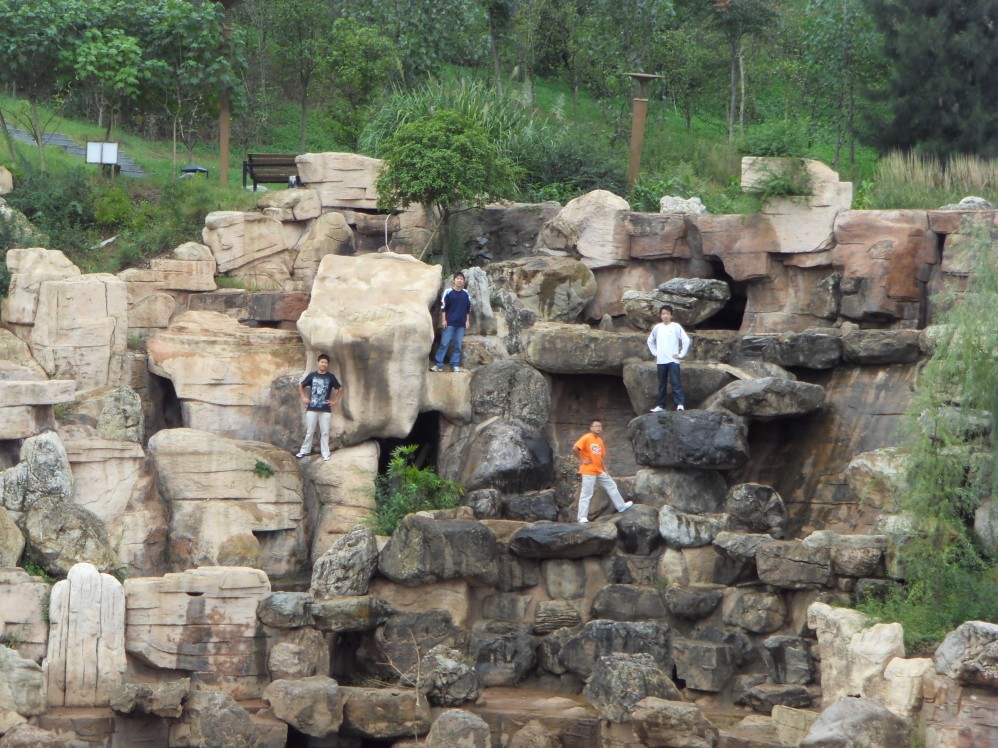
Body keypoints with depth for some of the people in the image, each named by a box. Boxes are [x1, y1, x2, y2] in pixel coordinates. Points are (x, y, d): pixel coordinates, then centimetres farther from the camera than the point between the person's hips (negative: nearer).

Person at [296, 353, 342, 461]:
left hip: (325, 409, 0)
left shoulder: (330, 377, 0)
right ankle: (305, 451, 16)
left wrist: (335, 400, 1)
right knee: (309, 431, 6)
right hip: (312, 408, 1)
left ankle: (325, 454, 7)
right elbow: (301, 385, 13)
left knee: (325, 432, 2)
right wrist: (304, 397, 5)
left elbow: (340, 389, 8)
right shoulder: (312, 375, 2)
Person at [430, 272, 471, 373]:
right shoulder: (448, 292, -4)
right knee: (444, 343, -5)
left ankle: (455, 365, 11)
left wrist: (467, 321, 8)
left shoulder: (466, 294, 6)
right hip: (450, 323, -3)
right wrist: (443, 320, -8)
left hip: (461, 324, 3)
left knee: (458, 345, 5)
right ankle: (439, 365, -3)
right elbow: (443, 307, -3)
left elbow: (468, 309, 13)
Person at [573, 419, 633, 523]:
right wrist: (581, 460, -16)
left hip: (599, 471, 8)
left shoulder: (600, 441, 11)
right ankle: (582, 517, -4)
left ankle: (621, 506, 28)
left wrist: (605, 471, 13)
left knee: (611, 485, 15)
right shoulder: (586, 438, -12)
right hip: (588, 471, -8)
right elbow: (575, 448, -23)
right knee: (586, 494, -7)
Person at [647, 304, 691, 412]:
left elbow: (686, 340, -6)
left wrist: (681, 354, -8)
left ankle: (680, 404, -15)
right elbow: (650, 341, 22)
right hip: (661, 361, 4)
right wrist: (655, 353, 12)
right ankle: (661, 405, 15)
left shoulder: (676, 327, -3)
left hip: (673, 360, -4)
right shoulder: (657, 327, 9)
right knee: (662, 384, 9)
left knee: (676, 382, -11)